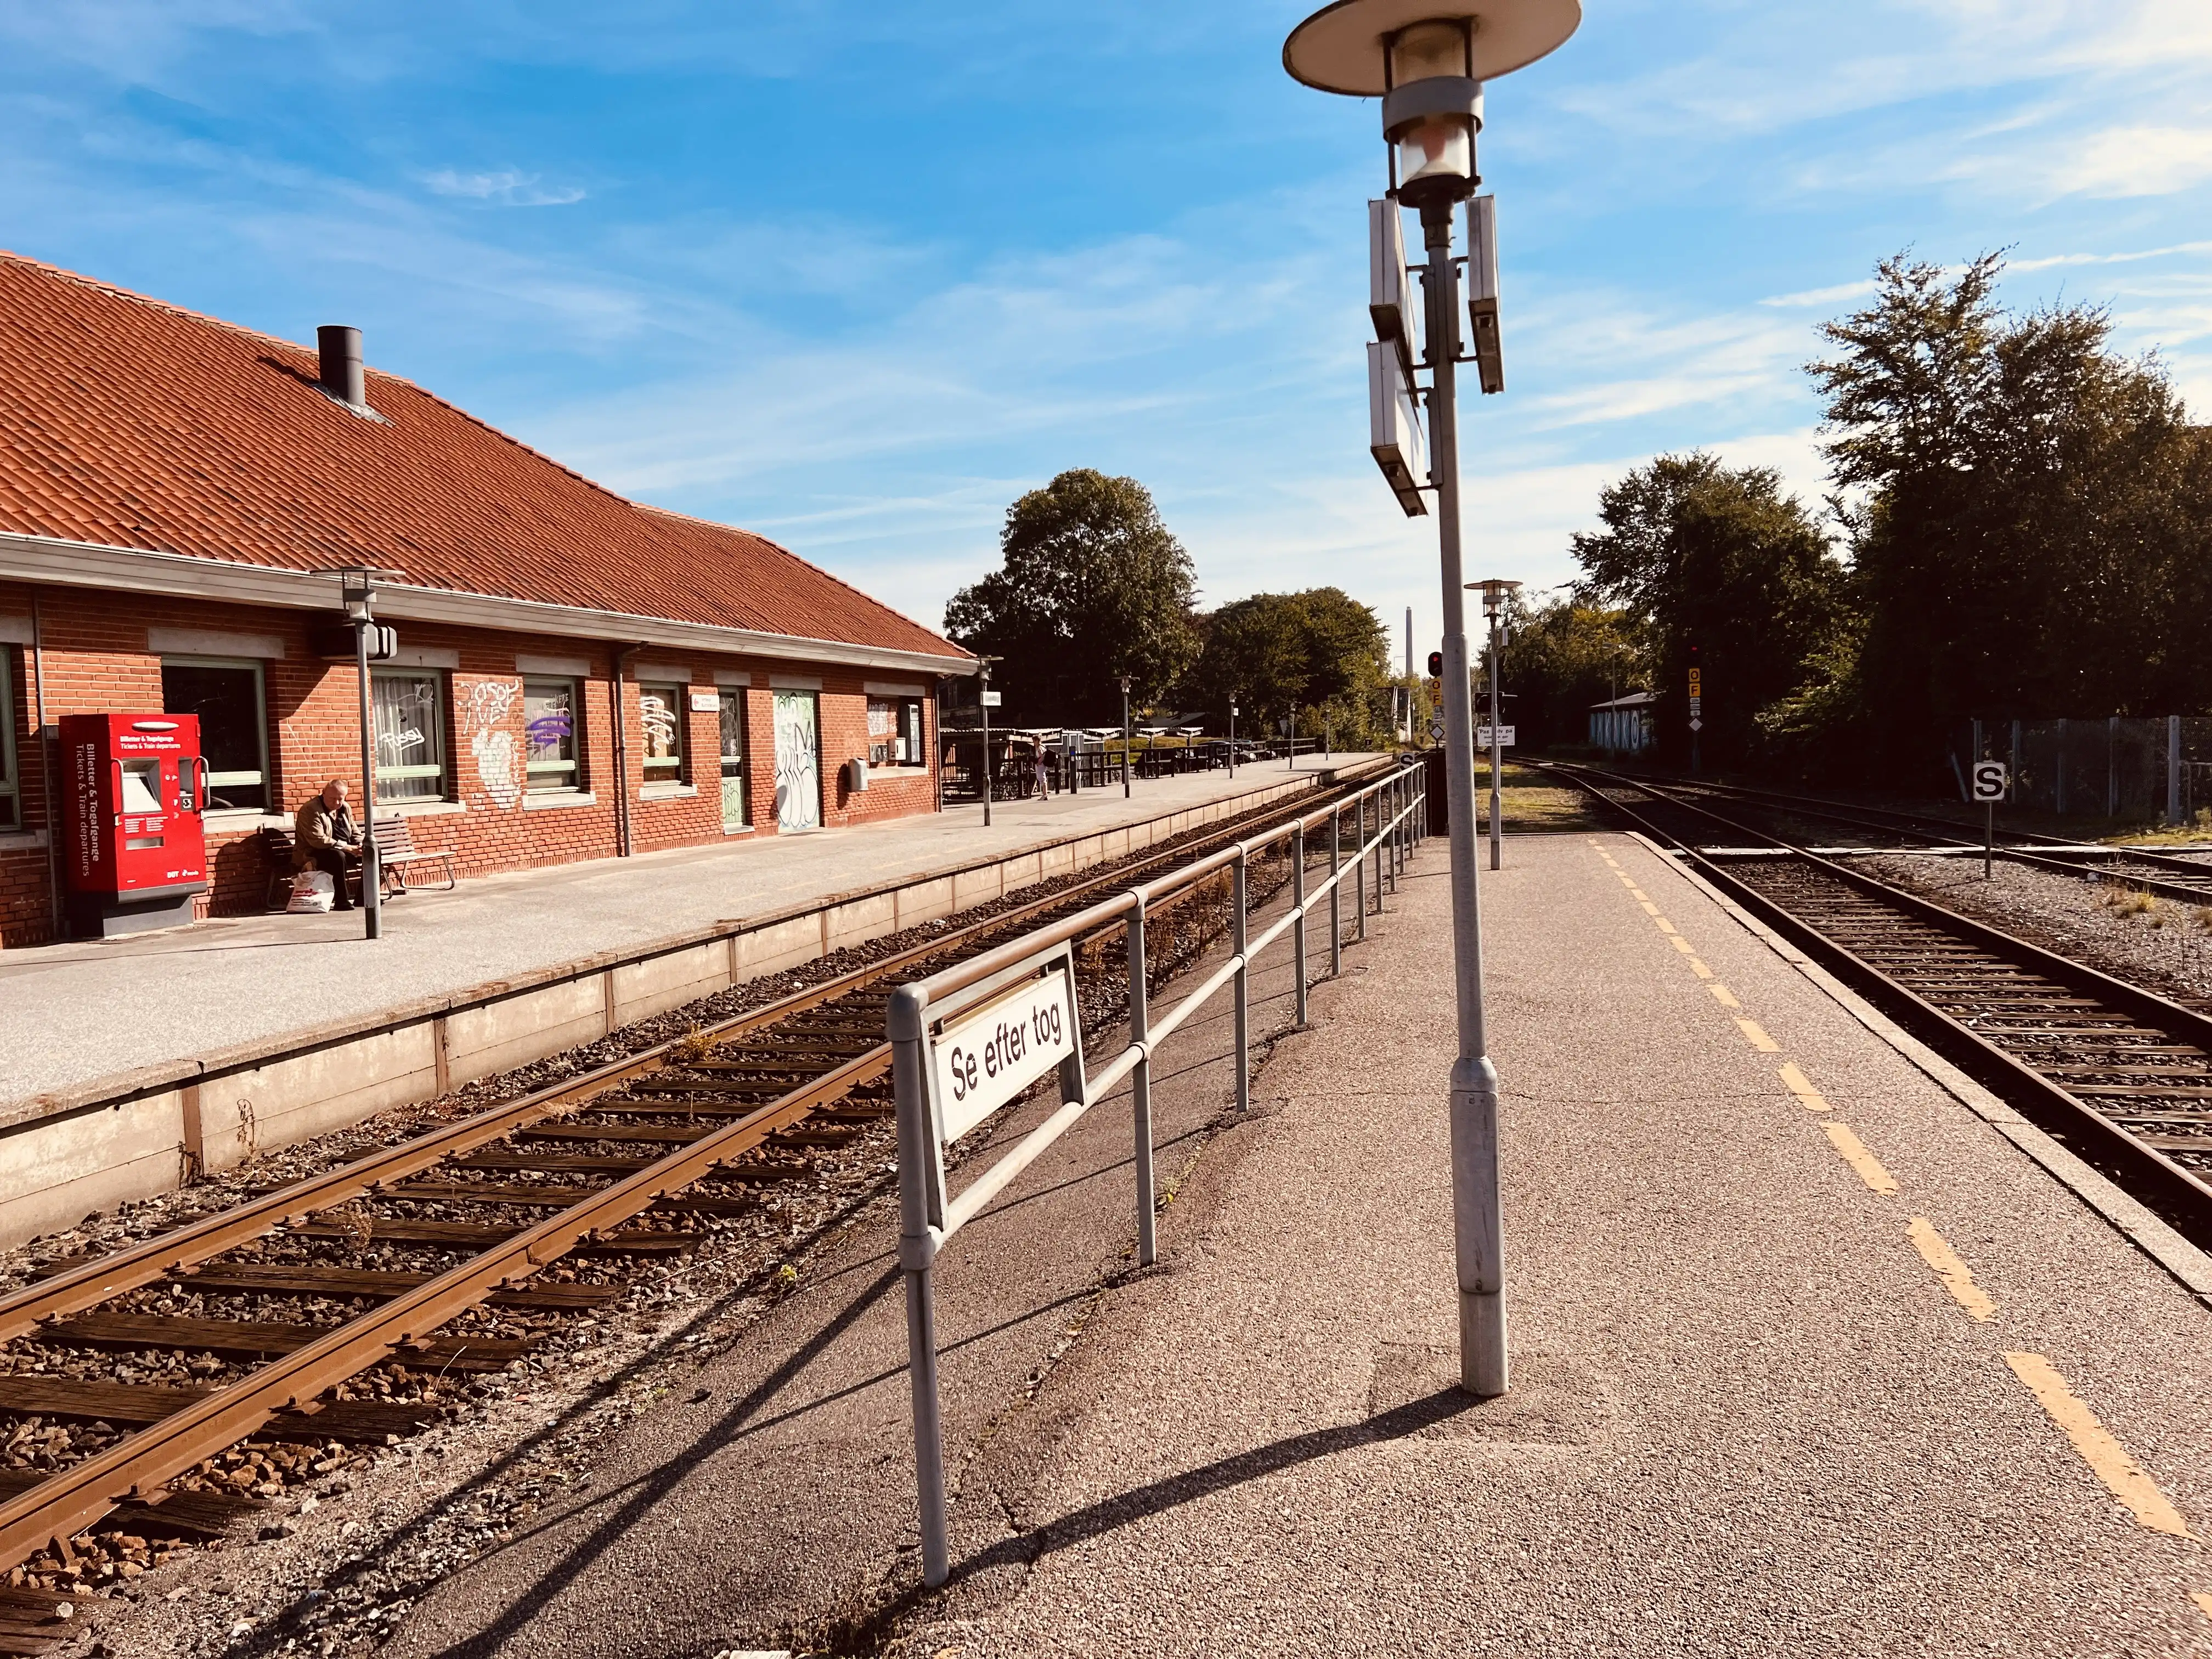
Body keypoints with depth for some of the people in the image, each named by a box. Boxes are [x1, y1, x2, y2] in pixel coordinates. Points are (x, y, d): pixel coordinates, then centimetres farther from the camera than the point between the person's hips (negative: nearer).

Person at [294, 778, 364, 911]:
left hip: (344, 850, 8)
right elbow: (318, 840, -27)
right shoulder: (310, 810, -17)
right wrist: (347, 847, -28)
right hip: (313, 855, -8)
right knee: (338, 856, -38)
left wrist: (361, 845, -7)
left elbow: (355, 833, 17)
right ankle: (341, 901, -33)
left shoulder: (344, 808, 9)